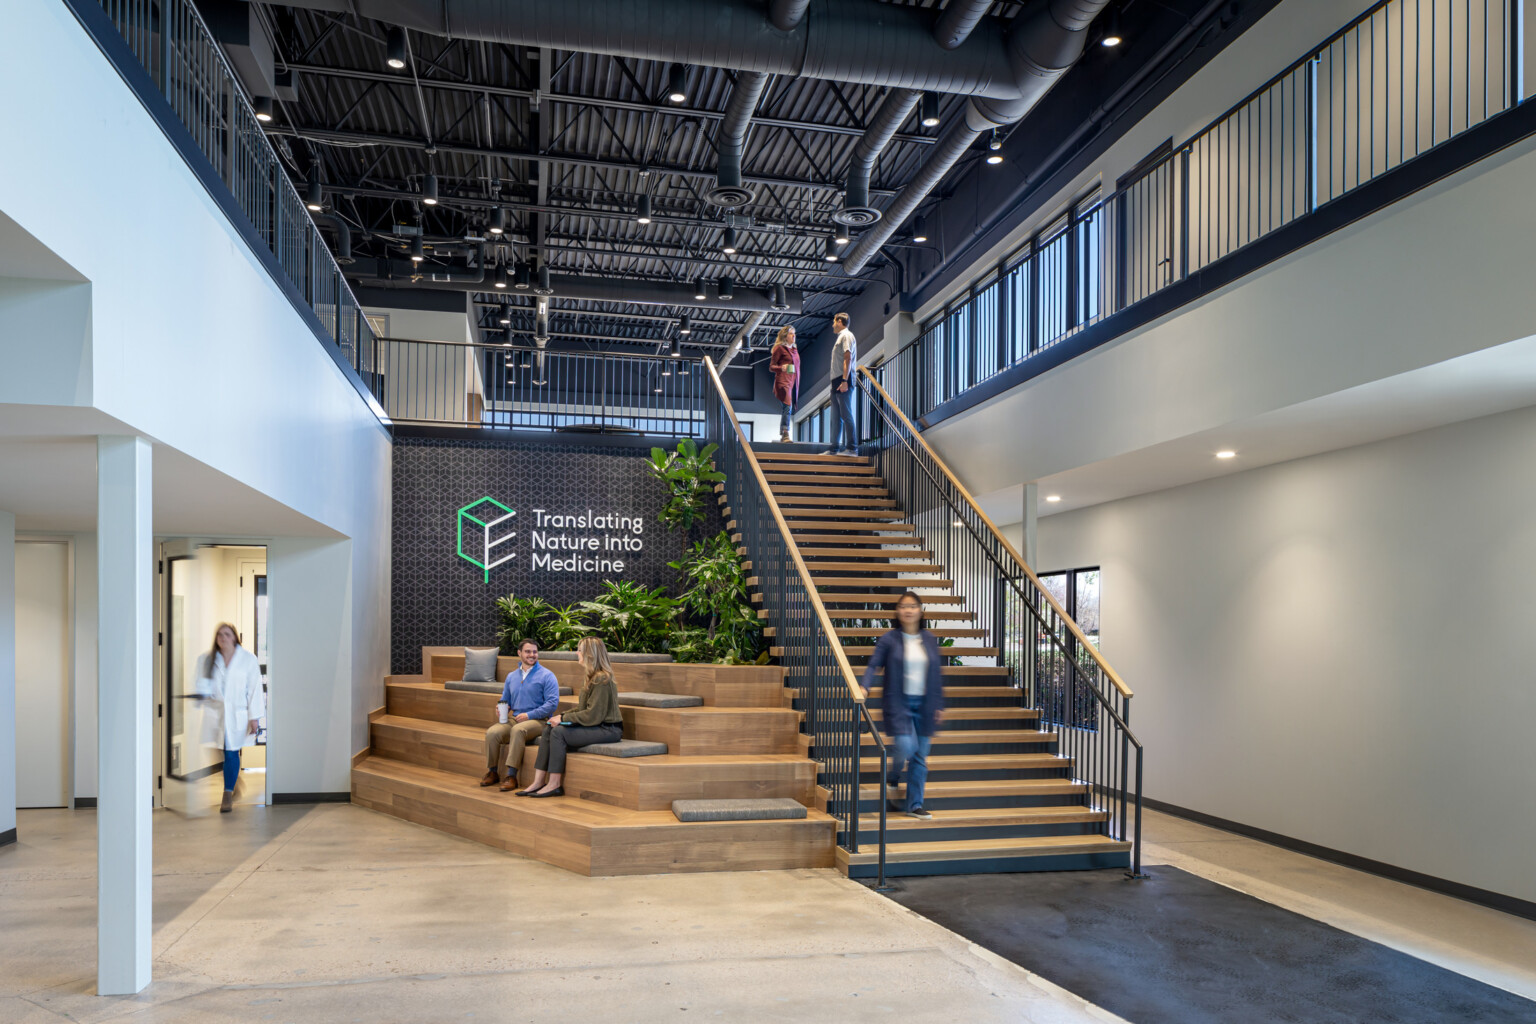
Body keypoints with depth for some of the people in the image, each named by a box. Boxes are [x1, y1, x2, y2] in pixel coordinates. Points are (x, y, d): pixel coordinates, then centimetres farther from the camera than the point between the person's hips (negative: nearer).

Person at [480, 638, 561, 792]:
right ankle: (492, 773, -6)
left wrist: (529, 715, -15)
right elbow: (505, 700, 28)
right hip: (514, 718, 5)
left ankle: (511, 776, -32)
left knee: (517, 730, -37)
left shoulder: (546, 676, 0)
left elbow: (553, 703, -10)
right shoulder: (511, 676, 19)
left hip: (537, 721, -5)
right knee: (492, 733, -23)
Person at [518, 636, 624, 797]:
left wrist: (564, 718, -14)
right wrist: (561, 715, 3)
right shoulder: (591, 677, 14)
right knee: (548, 730, -1)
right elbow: (582, 708, 18)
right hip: (596, 726, 10)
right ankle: (539, 782, -3)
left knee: (559, 732, -20)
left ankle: (554, 785, -12)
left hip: (607, 729, -10)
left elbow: (592, 715, -21)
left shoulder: (601, 679, -18)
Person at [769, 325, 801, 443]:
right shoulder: (779, 348, -2)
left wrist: (797, 383, 20)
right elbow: (771, 366, -4)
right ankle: (785, 434, -20)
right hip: (783, 381, -8)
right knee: (787, 407, -18)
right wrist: (781, 368, -23)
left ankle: (782, 435, 11)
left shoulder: (794, 349, 21)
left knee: (789, 408, 5)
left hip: (792, 382, 8)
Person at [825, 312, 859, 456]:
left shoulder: (846, 335, -6)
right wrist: (835, 382, 16)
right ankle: (835, 448, 14)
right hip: (837, 381, 10)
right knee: (836, 416, 10)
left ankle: (852, 448, -12)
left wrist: (844, 380, -24)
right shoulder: (840, 337, 22)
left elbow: (848, 358, -16)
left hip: (843, 381, -10)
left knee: (846, 414, -11)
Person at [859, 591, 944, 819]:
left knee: (920, 757, 6)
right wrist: (864, 687, -26)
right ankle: (891, 779, 19)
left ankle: (915, 806, 17)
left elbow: (938, 673, 11)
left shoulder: (930, 639, 7)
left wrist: (939, 704, 8)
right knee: (906, 747, -16)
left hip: (924, 704, 4)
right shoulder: (889, 639, -4)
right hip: (898, 702, -4)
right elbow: (873, 665, -8)